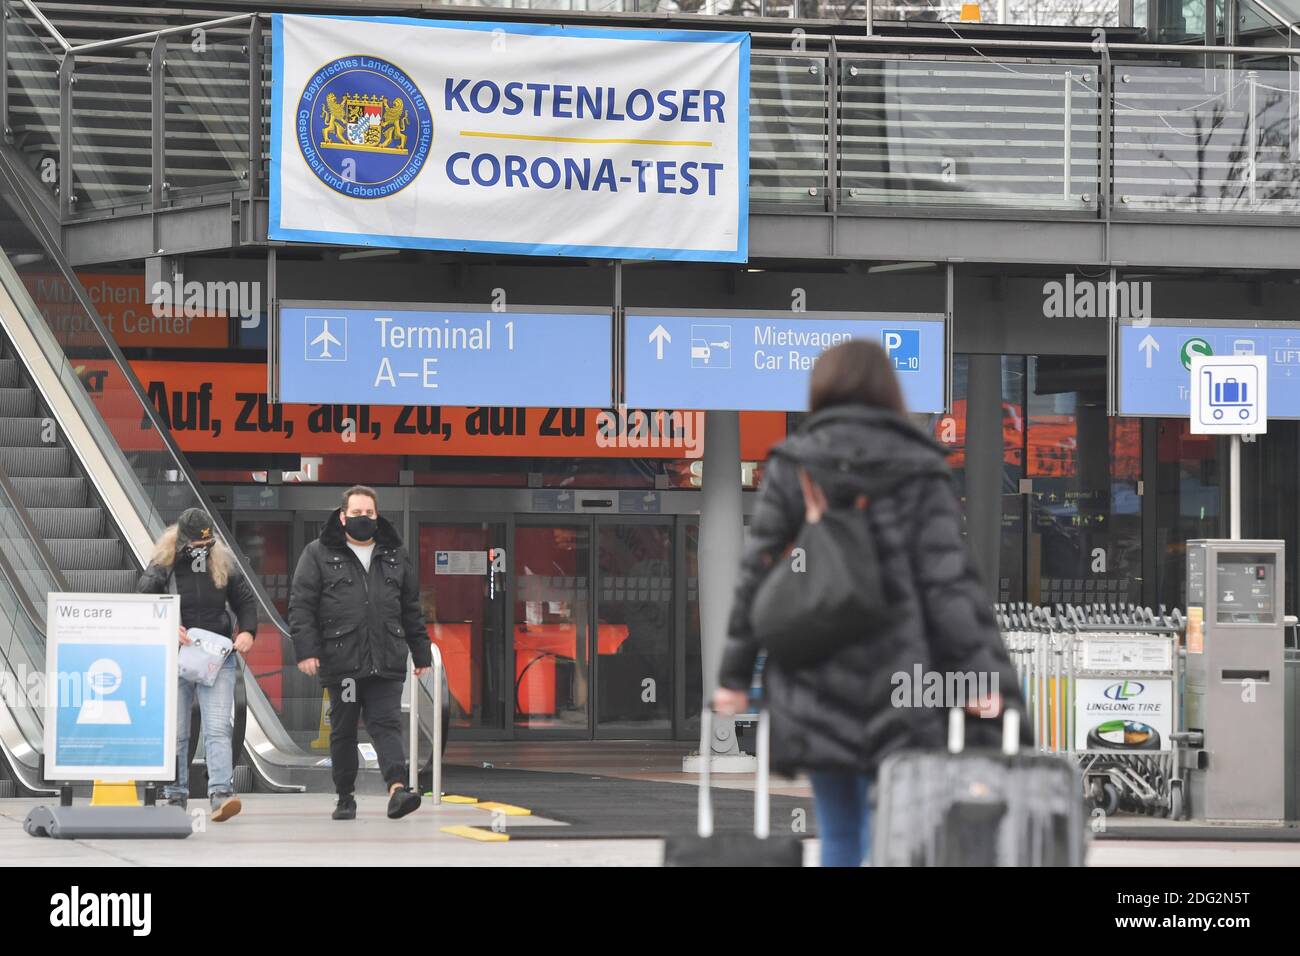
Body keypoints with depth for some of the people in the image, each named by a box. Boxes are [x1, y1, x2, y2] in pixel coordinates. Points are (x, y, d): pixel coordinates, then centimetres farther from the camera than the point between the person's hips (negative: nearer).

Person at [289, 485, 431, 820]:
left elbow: (411, 609, 19)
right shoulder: (319, 554, 4)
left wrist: (422, 654, 17)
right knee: (343, 730, 6)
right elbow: (301, 604, -1)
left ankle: (397, 788, -23)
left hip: (386, 663, 1)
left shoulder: (395, 556, 15)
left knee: (386, 724, -10)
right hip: (340, 661, -1)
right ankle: (345, 798, 15)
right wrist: (305, 650, -12)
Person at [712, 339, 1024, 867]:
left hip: (816, 684, 1)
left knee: (839, 833, 9)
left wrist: (735, 674, 6)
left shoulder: (791, 466, 3)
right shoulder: (919, 471, 1)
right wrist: (973, 670, -5)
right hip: (899, 680, -1)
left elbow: (756, 571, 1)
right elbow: (946, 580, -6)